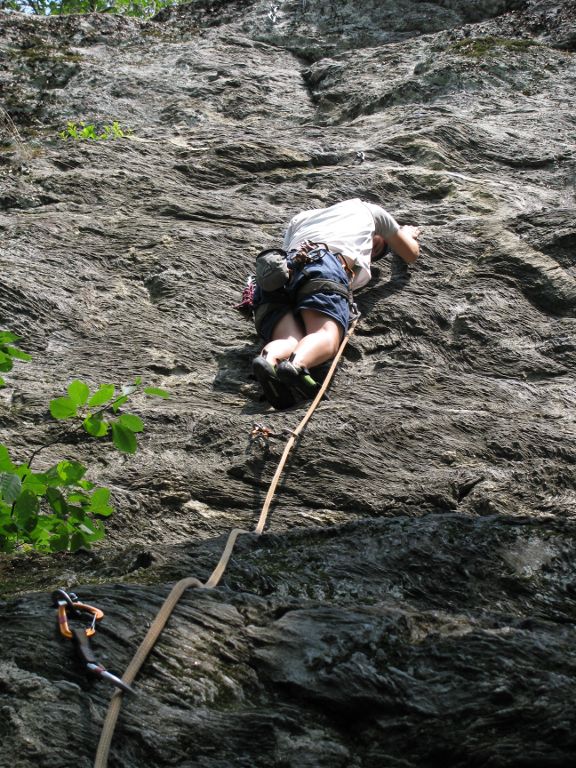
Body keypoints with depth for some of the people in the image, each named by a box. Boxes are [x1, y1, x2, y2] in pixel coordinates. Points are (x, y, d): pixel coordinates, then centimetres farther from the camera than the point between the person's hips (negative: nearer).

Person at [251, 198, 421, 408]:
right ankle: (295, 365, -56)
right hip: (324, 265, -4)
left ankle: (268, 359, -50)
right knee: (327, 335, -22)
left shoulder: (301, 217, 46)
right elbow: (411, 254, 48)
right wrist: (408, 234, 70)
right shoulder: (370, 211, 38)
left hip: (273, 274, 4)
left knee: (291, 342, -14)